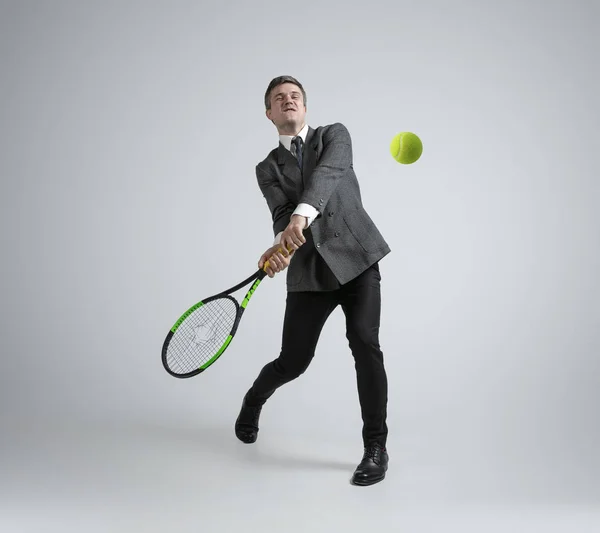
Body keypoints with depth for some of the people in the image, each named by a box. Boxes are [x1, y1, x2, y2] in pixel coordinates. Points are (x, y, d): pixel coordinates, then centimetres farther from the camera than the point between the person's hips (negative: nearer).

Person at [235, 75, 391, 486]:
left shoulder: (335, 135, 7)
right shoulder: (268, 169, 10)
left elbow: (329, 171, -16)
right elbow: (282, 215, -9)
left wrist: (301, 215, -35)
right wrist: (283, 245, -33)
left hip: (356, 258, -1)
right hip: (310, 271, 1)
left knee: (365, 345, -16)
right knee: (292, 361, 3)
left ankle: (376, 447, 1)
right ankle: (254, 400, 38)